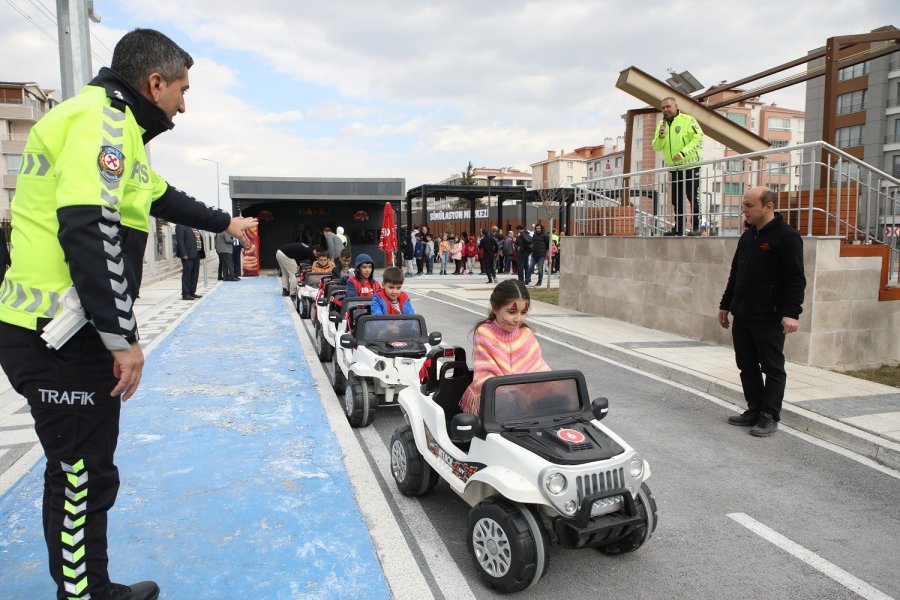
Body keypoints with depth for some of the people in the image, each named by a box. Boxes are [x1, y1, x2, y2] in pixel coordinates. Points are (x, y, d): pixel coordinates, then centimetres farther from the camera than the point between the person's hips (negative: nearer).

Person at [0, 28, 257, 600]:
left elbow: (163, 197, 33)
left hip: (63, 333, 10)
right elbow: (89, 231, -26)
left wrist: (224, 222, 46)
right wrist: (123, 336, -23)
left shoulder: (115, 126, 19)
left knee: (82, 471, 18)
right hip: (58, 337, -10)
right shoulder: (102, 119, -14)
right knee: (84, 477, 0)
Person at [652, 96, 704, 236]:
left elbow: (698, 139, -14)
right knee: (677, 200, 10)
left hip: (690, 166, -6)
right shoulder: (661, 125, 11)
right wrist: (660, 137, -14)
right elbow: (656, 147, 7)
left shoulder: (688, 120, -7)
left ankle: (696, 227, 0)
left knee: (693, 198, -4)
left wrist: (683, 153, -24)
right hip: (674, 168, 6)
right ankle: (679, 228, 17)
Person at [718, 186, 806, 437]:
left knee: (773, 369, 3)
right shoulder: (748, 236, 14)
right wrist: (725, 305, 21)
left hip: (769, 318, -8)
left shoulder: (786, 236, -10)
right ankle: (754, 411, 23)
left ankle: (769, 417, 10)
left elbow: (796, 279, -15)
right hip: (742, 316, 8)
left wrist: (791, 313, -22)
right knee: (747, 366, 13)